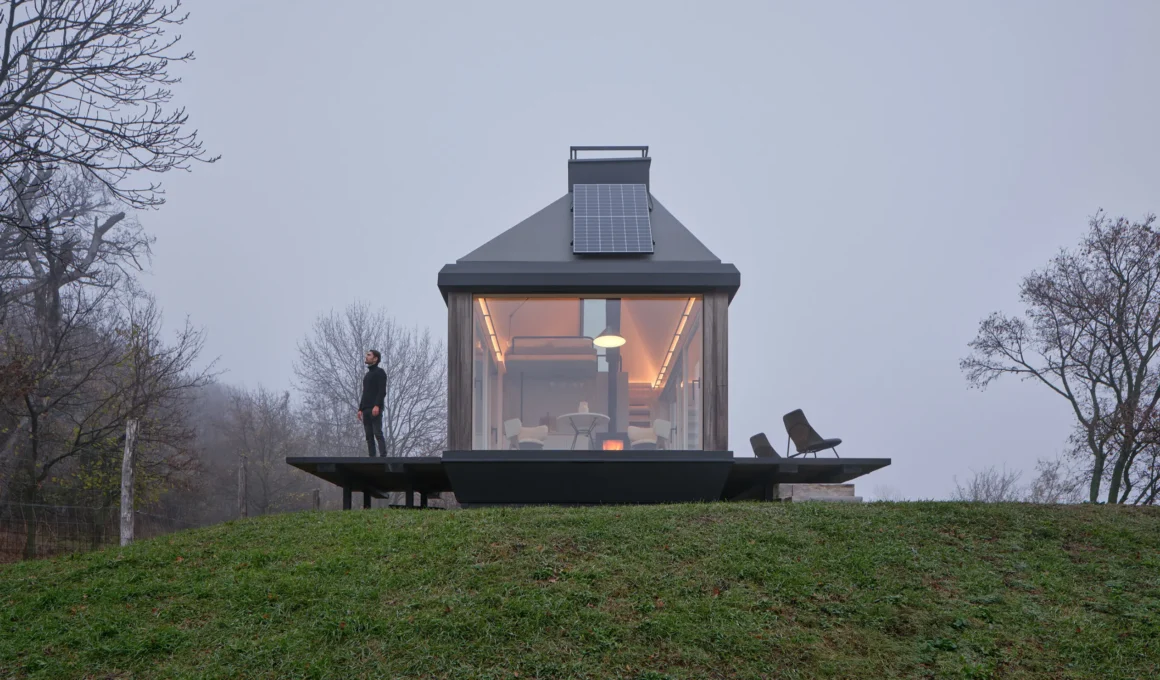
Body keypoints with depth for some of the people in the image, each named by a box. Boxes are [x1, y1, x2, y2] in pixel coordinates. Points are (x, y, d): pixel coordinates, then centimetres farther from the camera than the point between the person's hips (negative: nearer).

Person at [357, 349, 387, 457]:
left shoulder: (380, 372, -1)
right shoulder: (367, 374, 24)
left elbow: (382, 391, -11)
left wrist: (377, 406, -23)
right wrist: (360, 409, 15)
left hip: (375, 409, -8)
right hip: (366, 409, 8)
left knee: (378, 433, -14)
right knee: (369, 436, 2)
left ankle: (383, 457, -19)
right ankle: (372, 458, 0)